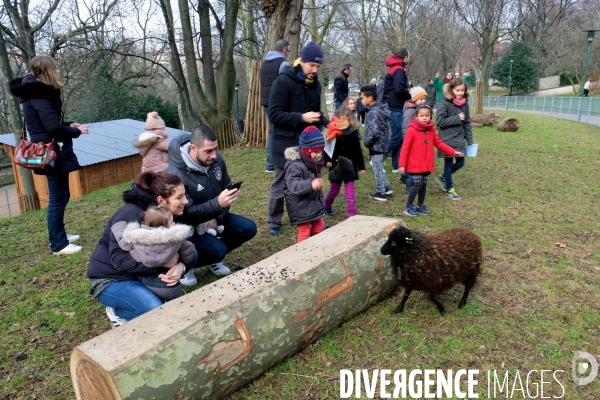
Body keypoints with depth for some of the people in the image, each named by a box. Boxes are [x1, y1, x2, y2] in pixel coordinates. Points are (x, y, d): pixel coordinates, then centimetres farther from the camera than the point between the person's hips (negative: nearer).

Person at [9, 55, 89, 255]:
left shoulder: (36, 92, 13)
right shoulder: (40, 94, -18)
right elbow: (53, 127, -25)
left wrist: (68, 125, 8)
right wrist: (75, 132, -9)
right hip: (53, 154, -10)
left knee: (60, 196, 21)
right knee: (58, 199, -2)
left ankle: (58, 235, 34)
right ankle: (58, 245, 9)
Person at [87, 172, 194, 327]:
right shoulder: (131, 216, -26)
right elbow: (119, 260, -31)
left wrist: (181, 266, -30)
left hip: (141, 273, 7)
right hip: (110, 279, -7)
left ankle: (142, 292, 1)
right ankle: (118, 312, -1)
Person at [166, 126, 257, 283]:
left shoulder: (216, 160, -12)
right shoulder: (176, 174, -31)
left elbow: (227, 188, 1)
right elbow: (187, 214, -32)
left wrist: (218, 218, -14)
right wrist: (218, 204, -48)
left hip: (214, 216, 7)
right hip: (188, 225, -6)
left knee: (248, 228, -7)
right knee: (218, 249, -28)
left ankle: (213, 258, 14)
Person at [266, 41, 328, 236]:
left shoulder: (315, 84, 8)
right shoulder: (283, 82, -14)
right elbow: (274, 114, -19)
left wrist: (326, 123, 0)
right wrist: (301, 118, -26)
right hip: (286, 144, -6)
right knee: (281, 185, 7)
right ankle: (273, 222, 23)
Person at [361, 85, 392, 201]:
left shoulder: (373, 113, -23)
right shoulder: (380, 109, 7)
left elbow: (374, 132, -31)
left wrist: (367, 142, -15)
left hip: (376, 146, -9)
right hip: (382, 144, 9)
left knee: (377, 169, 4)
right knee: (379, 168, 22)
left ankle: (381, 193, 15)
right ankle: (386, 188, 30)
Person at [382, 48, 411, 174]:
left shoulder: (392, 69, 20)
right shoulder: (399, 70, -12)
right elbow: (399, 89, -25)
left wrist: (407, 89, 7)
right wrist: (410, 95, -8)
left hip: (391, 107, 10)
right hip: (395, 108, -10)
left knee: (398, 137, 10)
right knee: (397, 137, -8)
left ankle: (396, 165, 12)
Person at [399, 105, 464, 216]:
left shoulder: (431, 130, 5)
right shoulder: (411, 130, -13)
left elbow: (439, 144, 14)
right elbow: (405, 148, -12)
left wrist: (453, 152, 11)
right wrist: (402, 165, -14)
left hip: (427, 165, 6)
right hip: (414, 165, -6)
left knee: (424, 185, 11)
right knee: (417, 184, -7)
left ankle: (420, 206, 26)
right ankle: (408, 207, 8)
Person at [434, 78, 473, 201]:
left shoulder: (464, 103, 4)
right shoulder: (445, 103, -14)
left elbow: (467, 123, 10)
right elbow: (439, 121, -18)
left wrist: (470, 141, 9)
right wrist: (457, 118, -19)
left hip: (459, 139, 6)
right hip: (447, 140, -6)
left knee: (460, 163, 10)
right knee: (449, 164, 6)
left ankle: (443, 178, 33)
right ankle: (449, 189, 20)